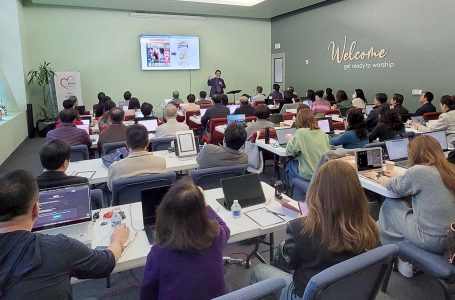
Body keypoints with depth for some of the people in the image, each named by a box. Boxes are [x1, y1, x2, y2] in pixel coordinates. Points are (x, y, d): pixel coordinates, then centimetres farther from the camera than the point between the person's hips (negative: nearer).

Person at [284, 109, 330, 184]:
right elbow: (328, 149, 15)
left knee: (289, 165, 22)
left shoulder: (300, 132, -12)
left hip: (309, 175, -5)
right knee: (295, 162, 27)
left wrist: (290, 139, 13)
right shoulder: (322, 132, 3)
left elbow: (289, 151, -7)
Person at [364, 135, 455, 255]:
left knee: (389, 204, 11)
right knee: (405, 201, 22)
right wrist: (400, 176, 32)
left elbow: (391, 186, -1)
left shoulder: (419, 171, -19)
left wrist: (377, 177, 18)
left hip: (431, 241, -7)